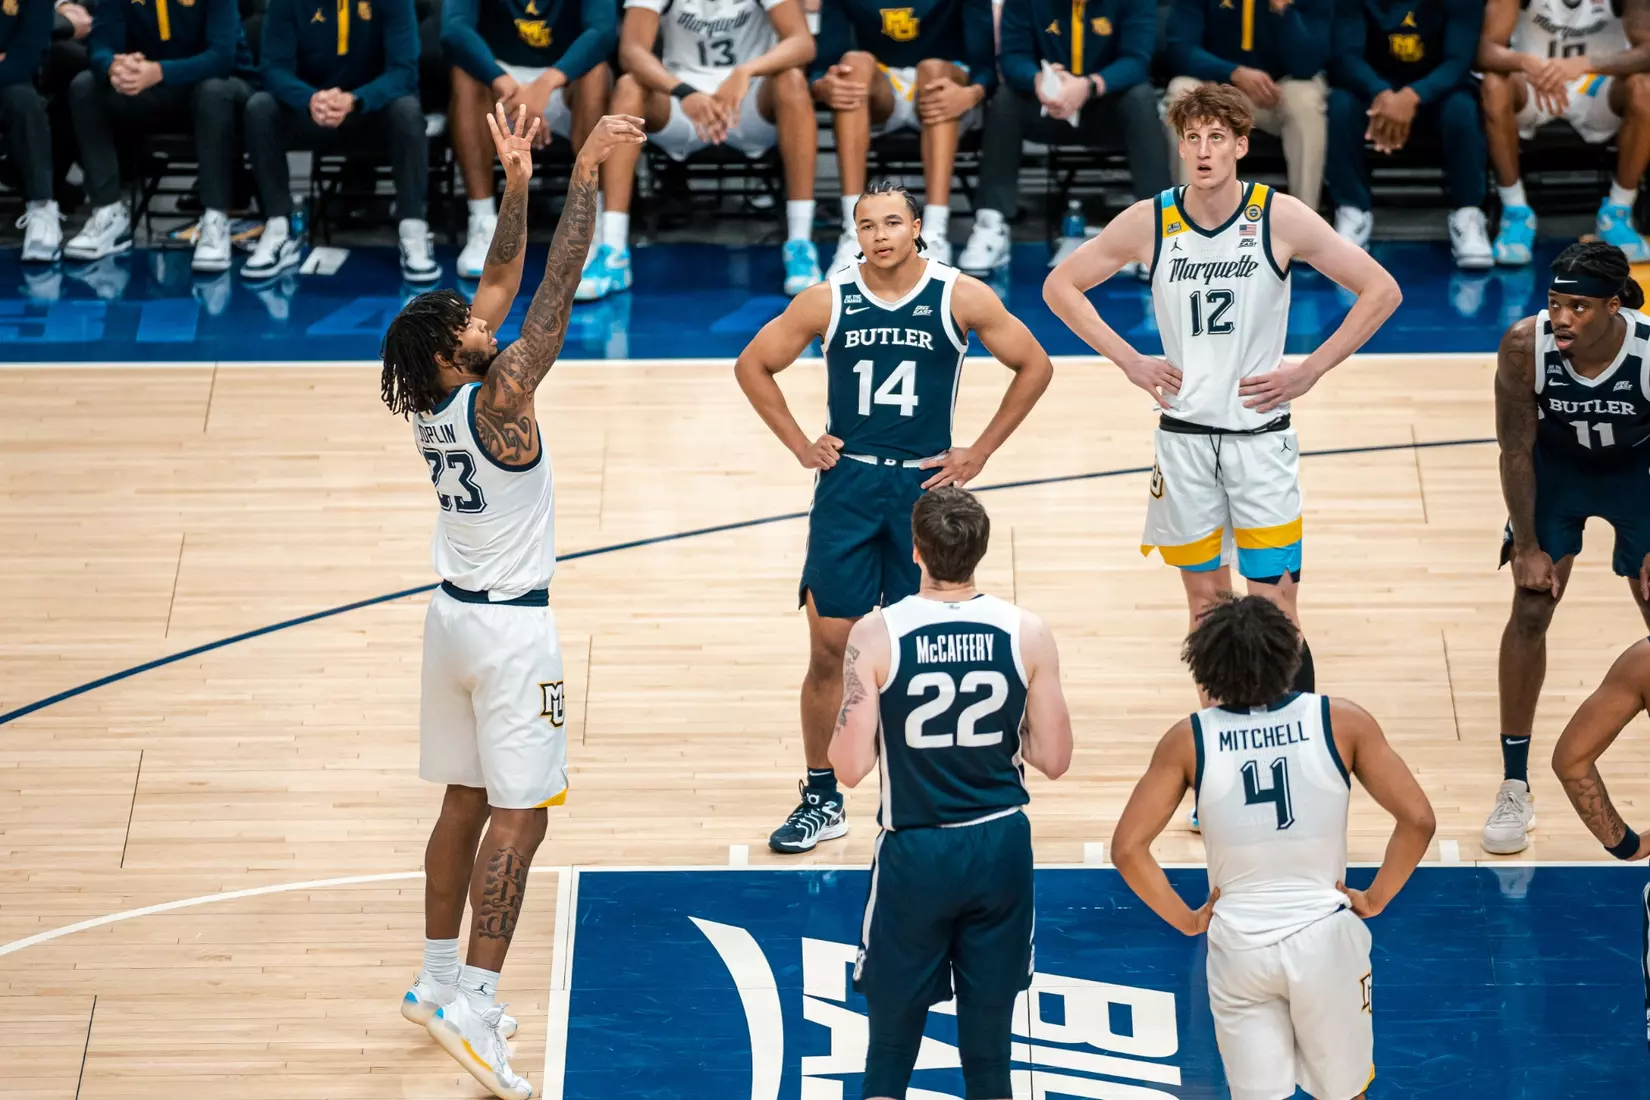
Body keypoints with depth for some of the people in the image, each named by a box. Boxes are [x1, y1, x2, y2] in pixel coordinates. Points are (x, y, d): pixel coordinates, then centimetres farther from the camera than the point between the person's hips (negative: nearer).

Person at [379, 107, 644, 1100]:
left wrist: (517, 181, 6)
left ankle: (440, 982, 25)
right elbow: (556, 289, -22)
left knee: (467, 802, 17)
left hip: (455, 614, 9)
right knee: (519, 818, -6)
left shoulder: (433, 399, 1)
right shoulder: (497, 398, -20)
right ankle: (474, 1007, -10)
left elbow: (505, 280, 9)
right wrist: (585, 172, -21)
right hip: (510, 627, -8)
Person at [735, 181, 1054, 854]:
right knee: (830, 646, -1)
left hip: (926, 486, -1)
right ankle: (822, 801, 10)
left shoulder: (960, 298, -5)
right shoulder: (828, 300, -2)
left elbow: (1034, 366, 4)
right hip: (847, 485, 1)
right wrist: (799, 445, 2)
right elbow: (753, 365, 10)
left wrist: (978, 454, 1)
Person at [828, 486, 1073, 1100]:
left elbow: (850, 767, -11)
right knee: (989, 1048, 12)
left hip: (915, 854, -2)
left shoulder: (876, 636, -12)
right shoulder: (1027, 634, -7)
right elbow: (1053, 760, -2)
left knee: (890, 1049, 10)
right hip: (1001, 845, 2)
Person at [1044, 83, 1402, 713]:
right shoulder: (1149, 222, -3)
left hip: (1261, 433, -2)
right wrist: (1130, 362, -1)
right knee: (1206, 598, 10)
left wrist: (1308, 372, -8)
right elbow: (1060, 287, 8)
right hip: (1184, 433, 2)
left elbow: (1381, 291, -4)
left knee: (1275, 606, -6)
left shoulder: (1281, 218, -8)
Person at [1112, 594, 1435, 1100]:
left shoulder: (1189, 740, -5)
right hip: (1324, 936, -1)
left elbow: (1127, 849, -7)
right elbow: (1418, 820, -10)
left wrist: (1185, 919, 4)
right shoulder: (1342, 723, -8)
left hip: (1238, 944, 1)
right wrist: (1375, 898, 1)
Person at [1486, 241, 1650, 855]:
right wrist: (1528, 547, -15)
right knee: (1531, 611, -6)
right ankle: (1514, 787, 4)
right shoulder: (1525, 346, -31)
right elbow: (1516, 451, -17)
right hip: (1555, 464, 0)